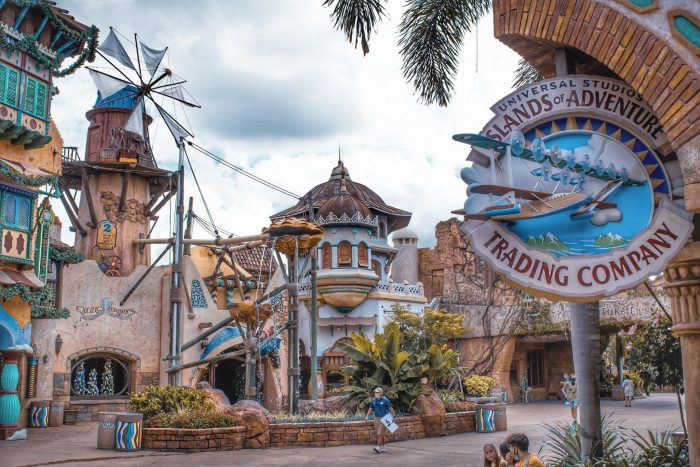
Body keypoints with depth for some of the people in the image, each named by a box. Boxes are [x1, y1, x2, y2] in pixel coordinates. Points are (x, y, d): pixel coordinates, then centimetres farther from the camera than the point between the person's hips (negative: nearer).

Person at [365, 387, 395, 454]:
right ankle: (384, 447, 23)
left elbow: (390, 408, -5)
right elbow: (370, 408, 14)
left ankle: (379, 447, -16)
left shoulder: (385, 400, -8)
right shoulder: (373, 400, 7)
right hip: (376, 418, 6)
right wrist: (367, 416, 4)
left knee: (380, 432, -13)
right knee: (378, 434, 10)